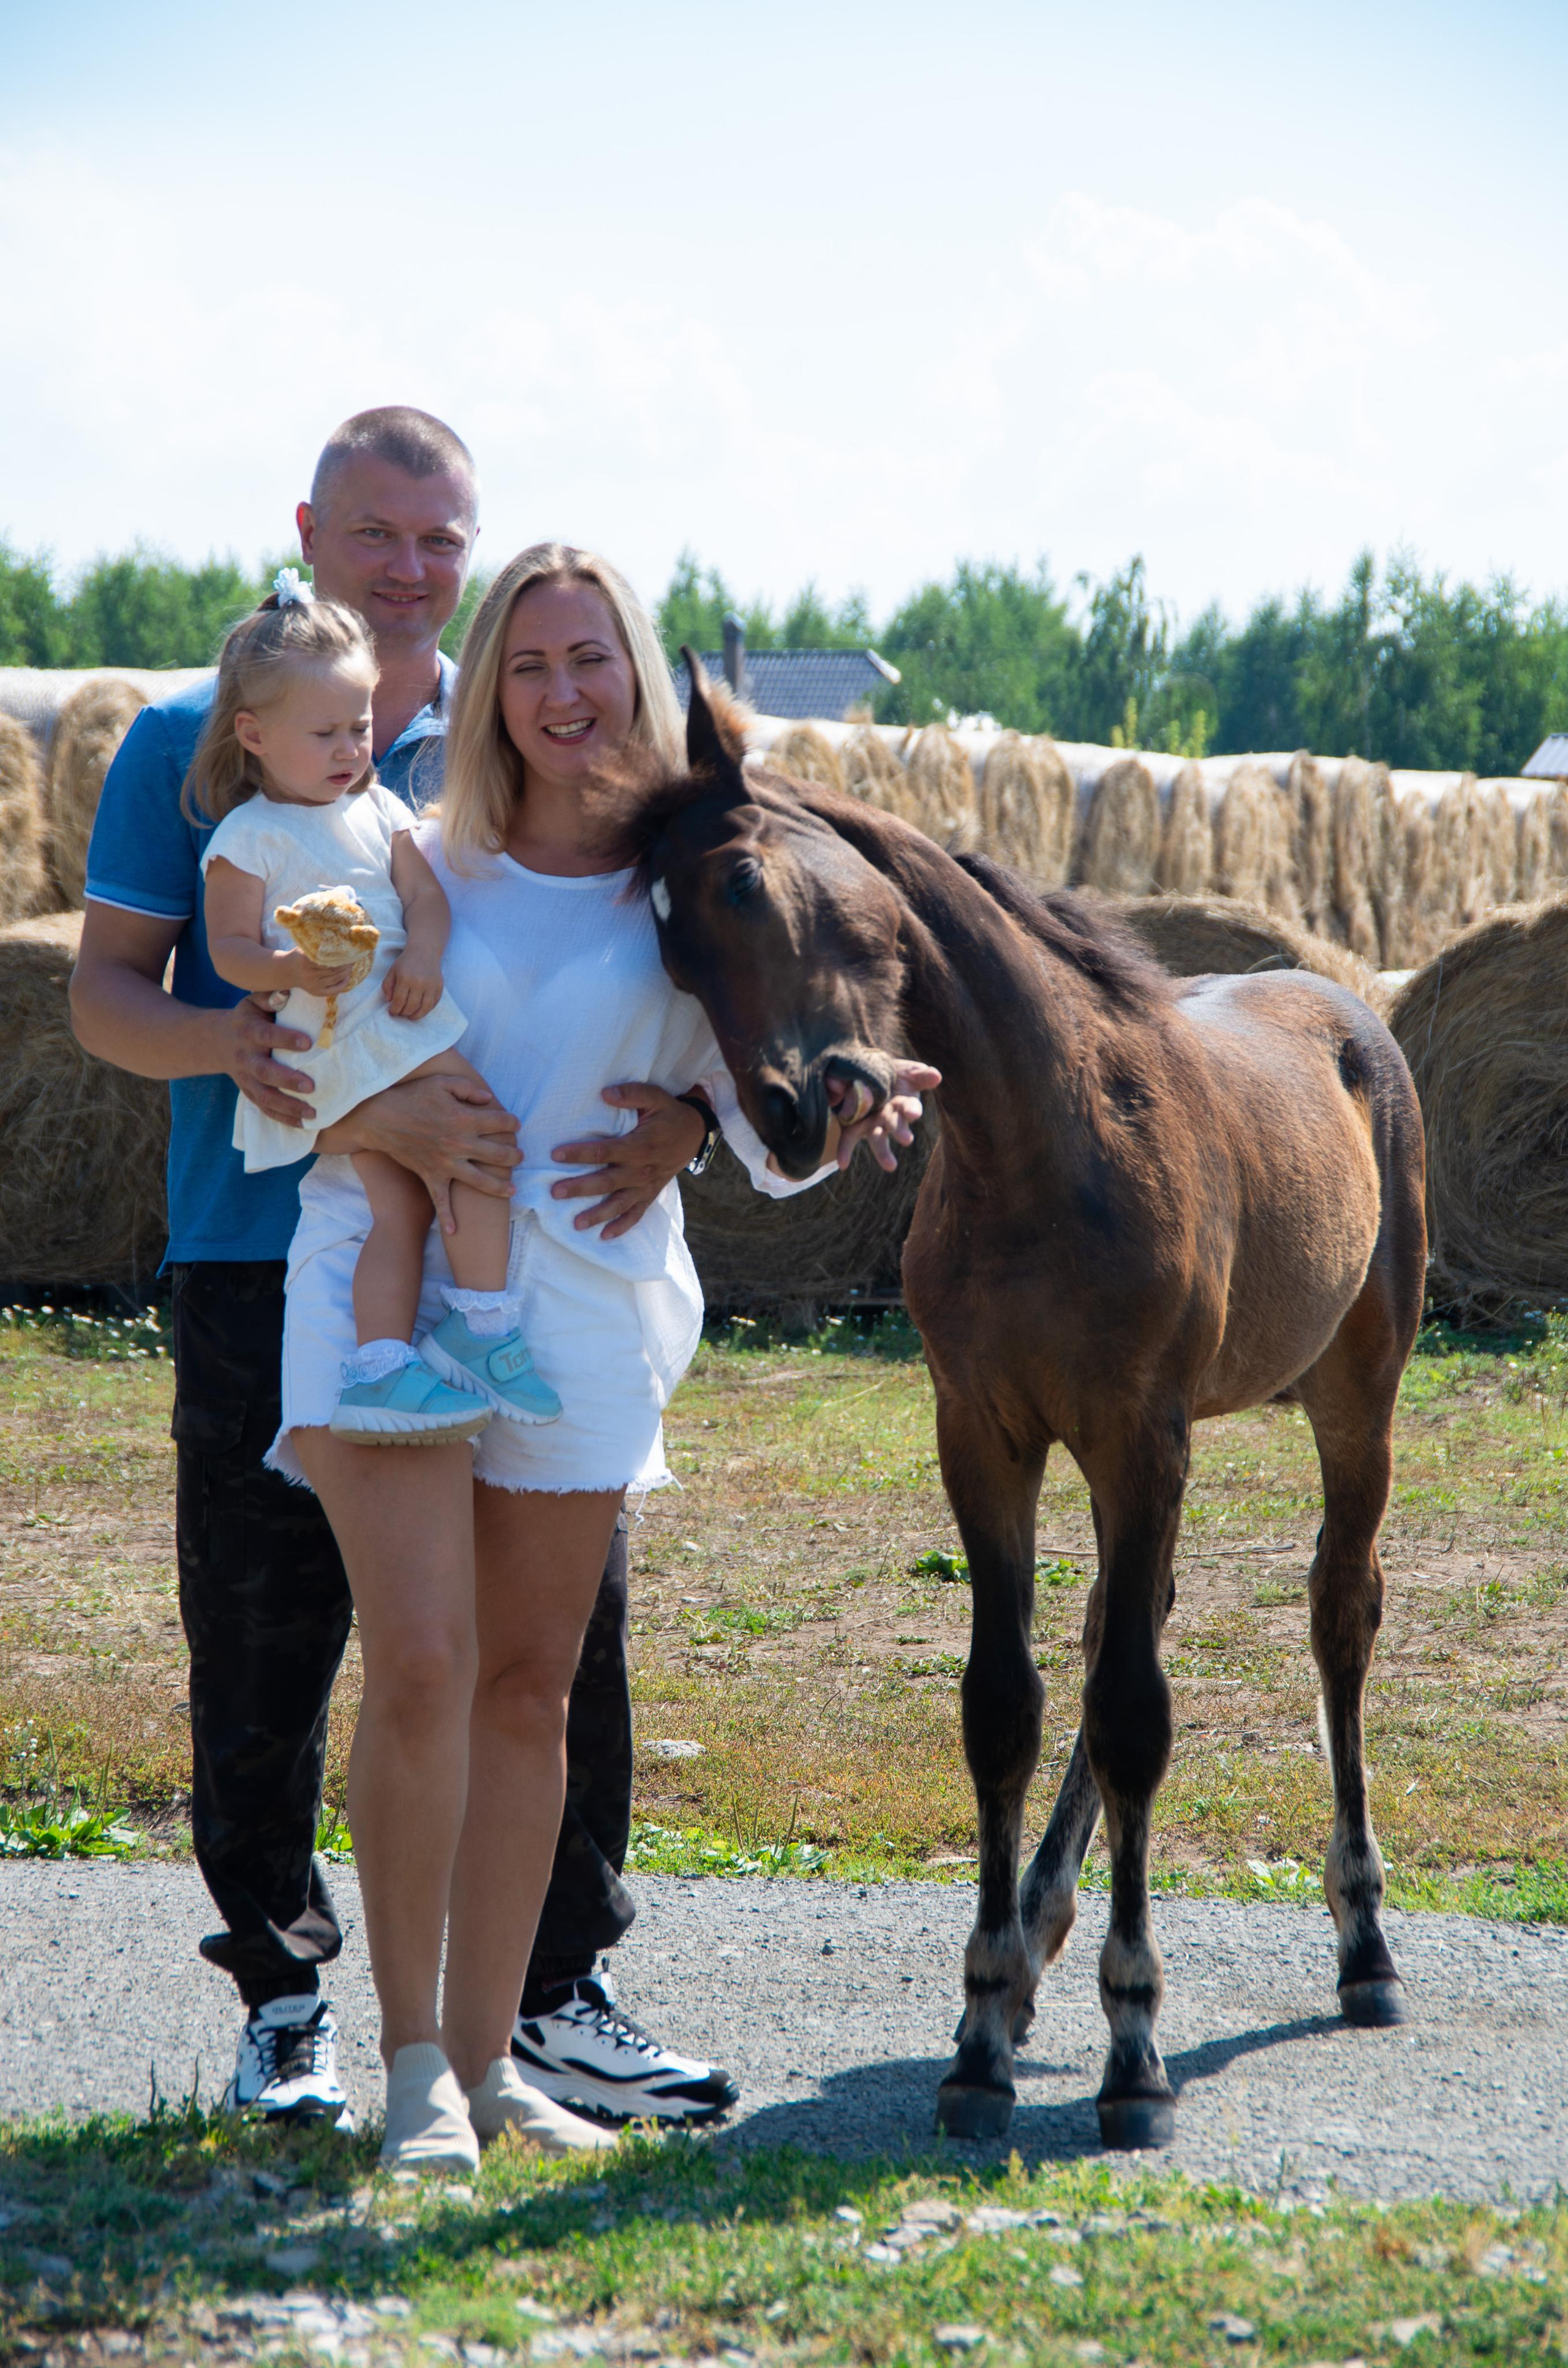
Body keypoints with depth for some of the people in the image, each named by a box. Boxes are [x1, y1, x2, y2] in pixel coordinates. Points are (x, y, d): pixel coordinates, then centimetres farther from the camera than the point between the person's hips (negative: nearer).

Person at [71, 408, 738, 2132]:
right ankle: (280, 1996, 19)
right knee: (264, 1660, 3)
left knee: (559, 1635, 2)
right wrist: (225, 1040, -21)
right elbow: (102, 989, 1)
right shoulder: (191, 744, 5)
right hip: (264, 1269, -2)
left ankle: (559, 1995, 14)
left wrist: (675, 1116, -16)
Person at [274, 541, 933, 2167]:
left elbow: (766, 1129, 0)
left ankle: (485, 2056, 18)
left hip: (580, 1302, 2)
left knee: (527, 1684, 8)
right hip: (383, 1272, -2)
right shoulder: (418, 866, 4)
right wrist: (341, 1118, -12)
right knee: (419, 1663, -14)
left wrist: (847, 1122, -22)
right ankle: (411, 2060, -4)